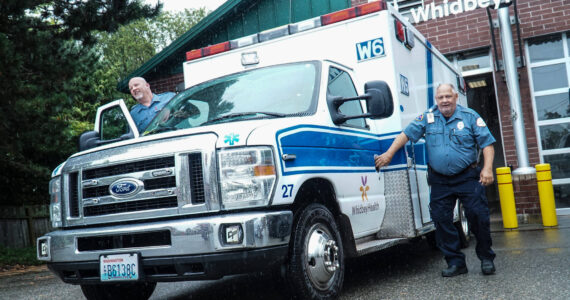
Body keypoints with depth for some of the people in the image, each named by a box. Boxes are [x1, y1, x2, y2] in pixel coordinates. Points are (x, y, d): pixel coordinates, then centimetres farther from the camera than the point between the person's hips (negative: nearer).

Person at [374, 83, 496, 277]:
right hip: (439, 181, 2)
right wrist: (389, 154, -6)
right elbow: (406, 134, 5)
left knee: (478, 216, -5)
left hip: (467, 178, -2)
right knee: (441, 221, 1)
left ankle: (486, 259, 15)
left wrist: (487, 168, -14)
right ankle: (455, 263, 12)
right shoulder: (428, 118, 6)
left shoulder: (470, 117, 0)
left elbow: (487, 143, -1)